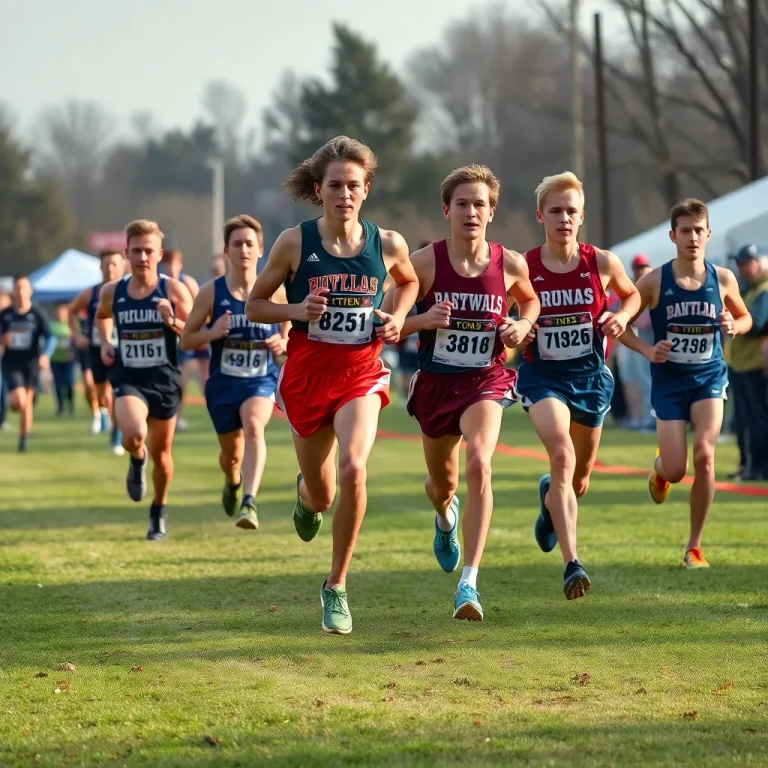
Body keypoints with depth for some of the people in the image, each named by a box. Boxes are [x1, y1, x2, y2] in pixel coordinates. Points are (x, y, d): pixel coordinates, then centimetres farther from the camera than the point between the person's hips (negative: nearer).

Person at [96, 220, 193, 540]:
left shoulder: (174, 290, -8)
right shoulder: (112, 292, 0)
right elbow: (101, 316, 25)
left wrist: (173, 322, -24)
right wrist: (105, 343, 8)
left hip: (165, 381, 0)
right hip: (128, 379, 0)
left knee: (161, 453, 12)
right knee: (134, 435, -29)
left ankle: (158, 512, 37)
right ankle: (137, 460, 9)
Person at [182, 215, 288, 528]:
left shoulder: (275, 292, -3)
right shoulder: (210, 292, -4)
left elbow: (292, 335, 11)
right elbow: (186, 340, 1)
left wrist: (283, 343, -13)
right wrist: (211, 333, -20)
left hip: (261, 381, -2)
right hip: (222, 383, 2)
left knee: (253, 426, -32)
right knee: (231, 452, 14)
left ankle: (249, 502, -40)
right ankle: (233, 483, 52)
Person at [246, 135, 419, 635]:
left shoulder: (387, 244, -4)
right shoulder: (295, 243, -8)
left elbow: (409, 281, 19)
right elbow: (255, 306, 1)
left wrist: (398, 318, 0)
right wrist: (296, 310, -18)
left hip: (362, 374, 0)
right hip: (306, 375, 0)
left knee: (353, 468, -27)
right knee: (321, 496, 11)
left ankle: (337, 588, -10)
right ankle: (306, 494, 55)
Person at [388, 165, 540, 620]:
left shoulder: (510, 264, -5)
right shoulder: (425, 262, -9)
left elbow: (530, 300, 18)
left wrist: (524, 325, -3)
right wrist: (423, 319, -22)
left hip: (487, 381, -1)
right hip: (436, 381, 1)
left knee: (479, 465, -28)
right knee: (442, 484, 18)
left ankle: (469, 583, -28)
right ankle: (446, 517, 60)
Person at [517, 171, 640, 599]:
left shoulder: (602, 263, -5)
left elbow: (632, 295, 14)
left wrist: (622, 316, -7)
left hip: (591, 375, 3)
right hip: (543, 375, -3)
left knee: (581, 475, 16)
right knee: (562, 456, -27)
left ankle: (550, 502, 56)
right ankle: (572, 564, -31)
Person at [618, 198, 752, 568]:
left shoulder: (723, 279, -2)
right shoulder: (654, 281, -7)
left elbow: (745, 317, 14)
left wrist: (734, 326, -9)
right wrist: (646, 349, -16)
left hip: (709, 376, 1)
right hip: (669, 380, -1)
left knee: (704, 454, -19)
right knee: (676, 471, -6)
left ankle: (695, 546, -4)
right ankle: (659, 467, 37)